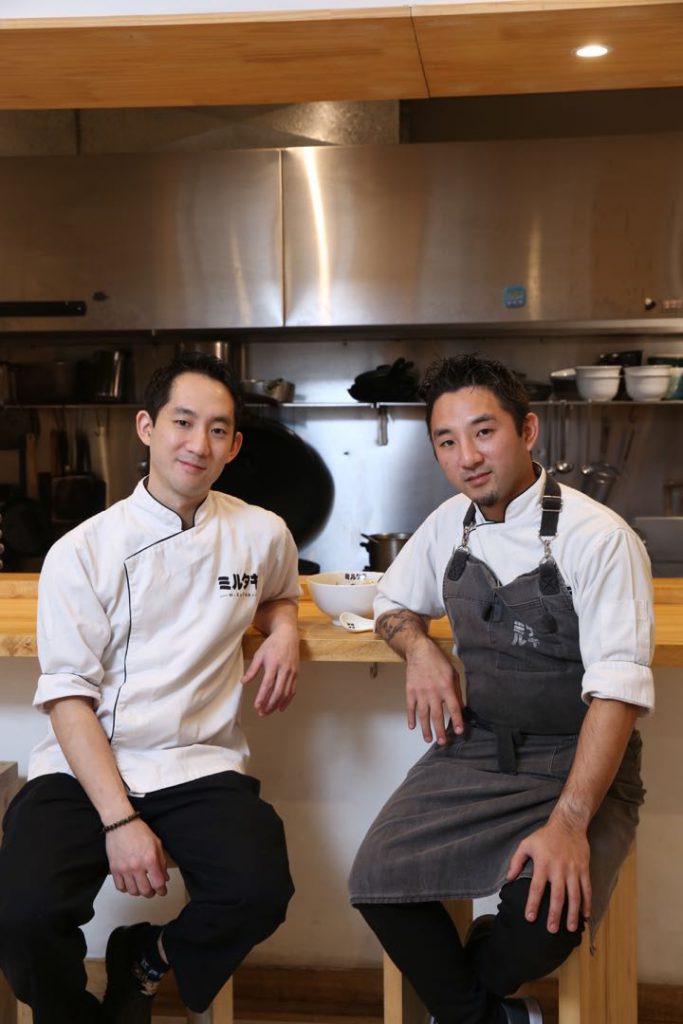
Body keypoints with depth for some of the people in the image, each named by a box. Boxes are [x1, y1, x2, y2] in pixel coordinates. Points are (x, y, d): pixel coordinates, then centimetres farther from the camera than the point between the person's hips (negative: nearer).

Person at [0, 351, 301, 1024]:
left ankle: (148, 958, 9)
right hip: (84, 769, -1)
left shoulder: (262, 534, 7)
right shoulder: (83, 551, -2)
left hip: (201, 766, 2)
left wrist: (284, 628, 5)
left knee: (260, 891, -26)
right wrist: (119, 819, -16)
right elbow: (69, 698, -5)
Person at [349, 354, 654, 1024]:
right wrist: (418, 647, -2)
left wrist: (568, 822, -28)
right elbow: (392, 604, 22)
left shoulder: (599, 539, -15)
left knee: (548, 910, -29)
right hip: (473, 751, 5)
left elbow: (617, 690, -19)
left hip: (579, 765, -4)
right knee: (377, 881, -17)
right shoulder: (449, 524, 5)